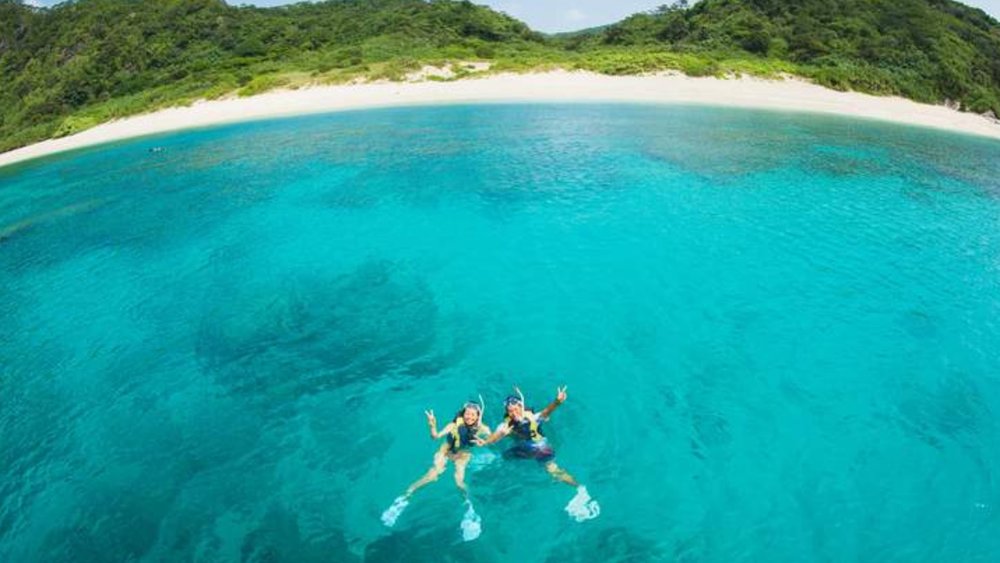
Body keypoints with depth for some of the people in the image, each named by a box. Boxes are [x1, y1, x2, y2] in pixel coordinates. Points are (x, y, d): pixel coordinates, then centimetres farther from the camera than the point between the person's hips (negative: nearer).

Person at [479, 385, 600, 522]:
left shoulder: (532, 417, -20)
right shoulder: (507, 424, -13)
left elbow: (545, 412, -38)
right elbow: (498, 434, -30)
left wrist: (557, 402, -60)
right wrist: (485, 442, -53)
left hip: (540, 448, -5)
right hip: (522, 449, 5)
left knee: (552, 468, -23)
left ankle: (580, 489, -21)